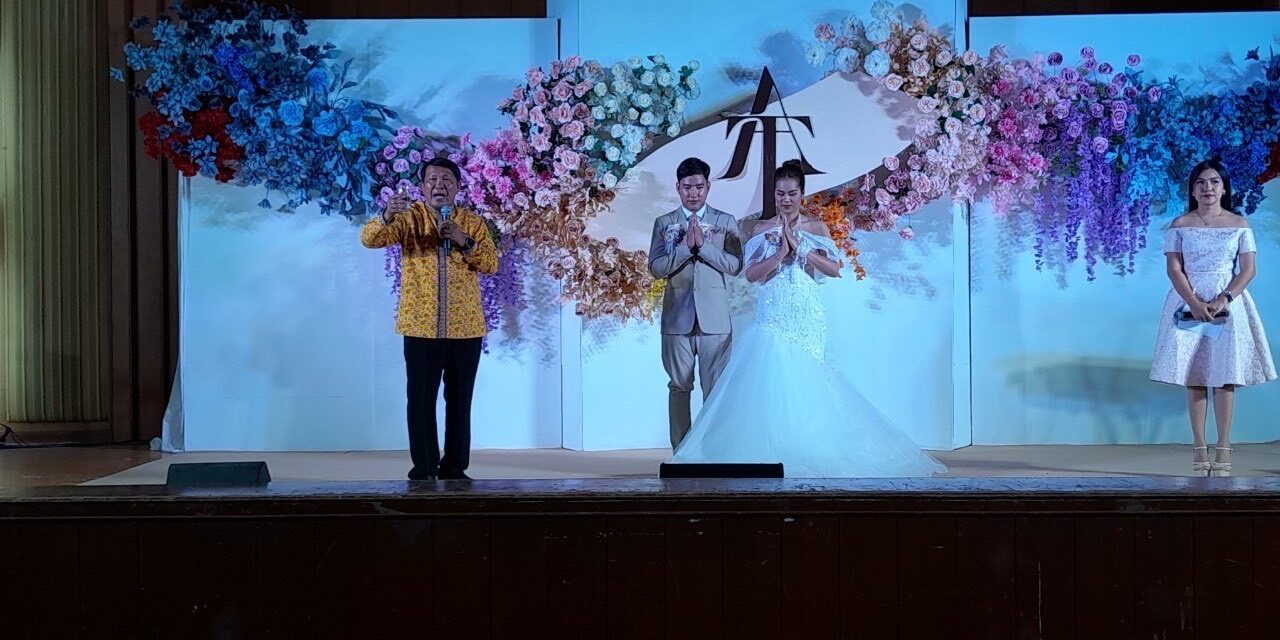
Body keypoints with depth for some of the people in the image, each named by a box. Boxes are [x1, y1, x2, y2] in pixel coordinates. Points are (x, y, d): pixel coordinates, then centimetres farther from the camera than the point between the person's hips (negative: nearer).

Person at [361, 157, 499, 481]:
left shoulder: (473, 222, 7)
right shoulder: (409, 216, 1)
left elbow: (492, 264, 0)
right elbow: (369, 238, -14)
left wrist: (465, 242, -15)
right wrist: (387, 216, -34)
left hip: (466, 328, 2)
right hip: (421, 327, -2)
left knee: (460, 401, 6)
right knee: (421, 401, -1)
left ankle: (454, 468, 15)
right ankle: (423, 470, 6)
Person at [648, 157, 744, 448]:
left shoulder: (726, 222, 8)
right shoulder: (664, 223, 9)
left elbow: (735, 265, -2)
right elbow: (656, 267, 0)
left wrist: (703, 245, -12)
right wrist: (685, 247, -13)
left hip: (714, 318, -1)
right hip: (677, 318, 1)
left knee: (715, 388, -2)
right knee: (679, 387, 4)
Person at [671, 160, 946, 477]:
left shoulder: (816, 227, 7)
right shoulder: (762, 230, 9)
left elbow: (835, 269, -4)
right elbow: (752, 274, 0)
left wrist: (799, 247, -11)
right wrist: (780, 252, -12)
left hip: (806, 317, -1)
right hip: (773, 317, 1)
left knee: (804, 383, -6)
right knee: (769, 379, -9)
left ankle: (808, 456, 2)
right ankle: (770, 455, -3)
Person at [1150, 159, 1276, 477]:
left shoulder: (1239, 224, 6)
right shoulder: (1180, 225, 5)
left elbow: (1248, 269, 0)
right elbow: (1174, 268, -2)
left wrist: (1223, 300, -14)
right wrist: (1194, 304, -16)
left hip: (1228, 304, 0)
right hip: (1189, 304, 0)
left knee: (1225, 377, -6)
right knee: (1194, 378, -2)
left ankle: (1223, 451, -5)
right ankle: (1199, 449, 1)